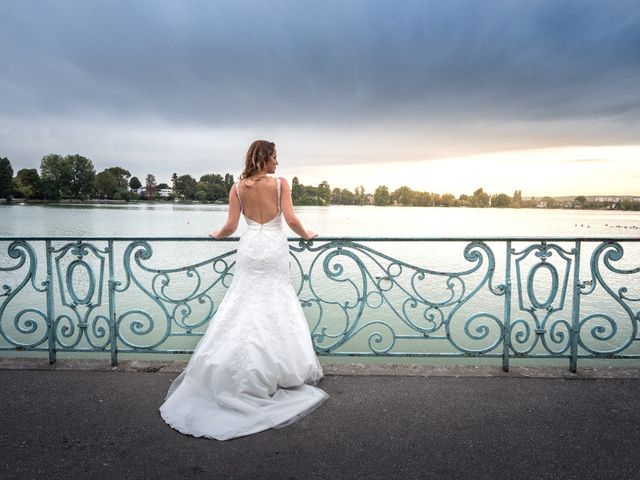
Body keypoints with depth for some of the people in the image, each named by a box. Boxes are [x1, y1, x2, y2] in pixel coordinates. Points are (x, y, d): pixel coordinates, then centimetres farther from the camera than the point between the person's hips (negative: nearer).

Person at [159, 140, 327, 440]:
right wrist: (305, 234, 8)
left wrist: (217, 235, 21)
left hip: (250, 249, 3)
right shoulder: (280, 183, -4)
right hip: (274, 249, -2)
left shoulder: (238, 187, 3)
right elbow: (290, 219, -10)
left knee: (244, 307, 10)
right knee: (276, 308, 6)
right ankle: (275, 369, 11)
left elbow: (231, 226, 0)